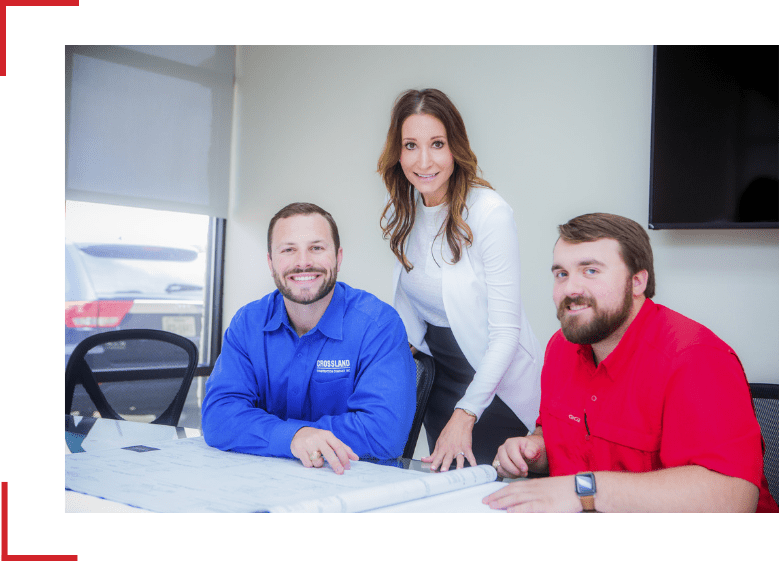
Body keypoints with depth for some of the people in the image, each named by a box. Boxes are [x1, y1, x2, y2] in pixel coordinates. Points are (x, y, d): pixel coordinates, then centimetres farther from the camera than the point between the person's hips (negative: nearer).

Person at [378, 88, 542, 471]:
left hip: (493, 381, -6)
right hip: (438, 372, 6)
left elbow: (506, 331, -23)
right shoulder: (400, 213, -2)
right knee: (442, 481, 16)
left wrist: (465, 414, -26)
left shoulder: (489, 212, -23)